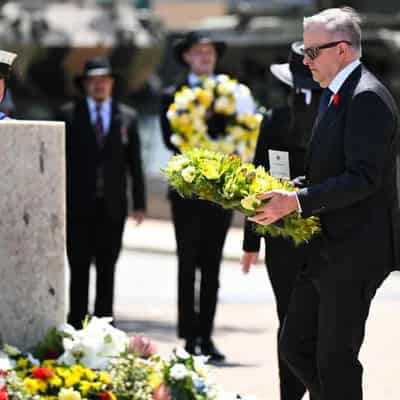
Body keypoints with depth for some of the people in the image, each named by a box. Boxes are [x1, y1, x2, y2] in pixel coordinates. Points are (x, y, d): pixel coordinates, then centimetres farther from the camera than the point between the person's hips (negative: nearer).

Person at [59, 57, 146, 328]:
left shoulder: (127, 117, 8)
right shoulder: (69, 115, 3)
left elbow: (135, 163, 8)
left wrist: (140, 204, 3)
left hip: (112, 206, 2)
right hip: (78, 205, -2)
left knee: (107, 270, 6)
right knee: (79, 268, -2)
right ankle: (76, 325, 3)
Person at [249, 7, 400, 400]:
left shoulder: (367, 98, -16)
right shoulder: (335, 96, 15)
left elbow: (364, 178, -24)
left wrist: (298, 201, -26)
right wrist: (285, 191, 6)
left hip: (354, 252, -10)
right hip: (326, 251, 10)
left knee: (335, 359, -3)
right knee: (294, 346, 12)